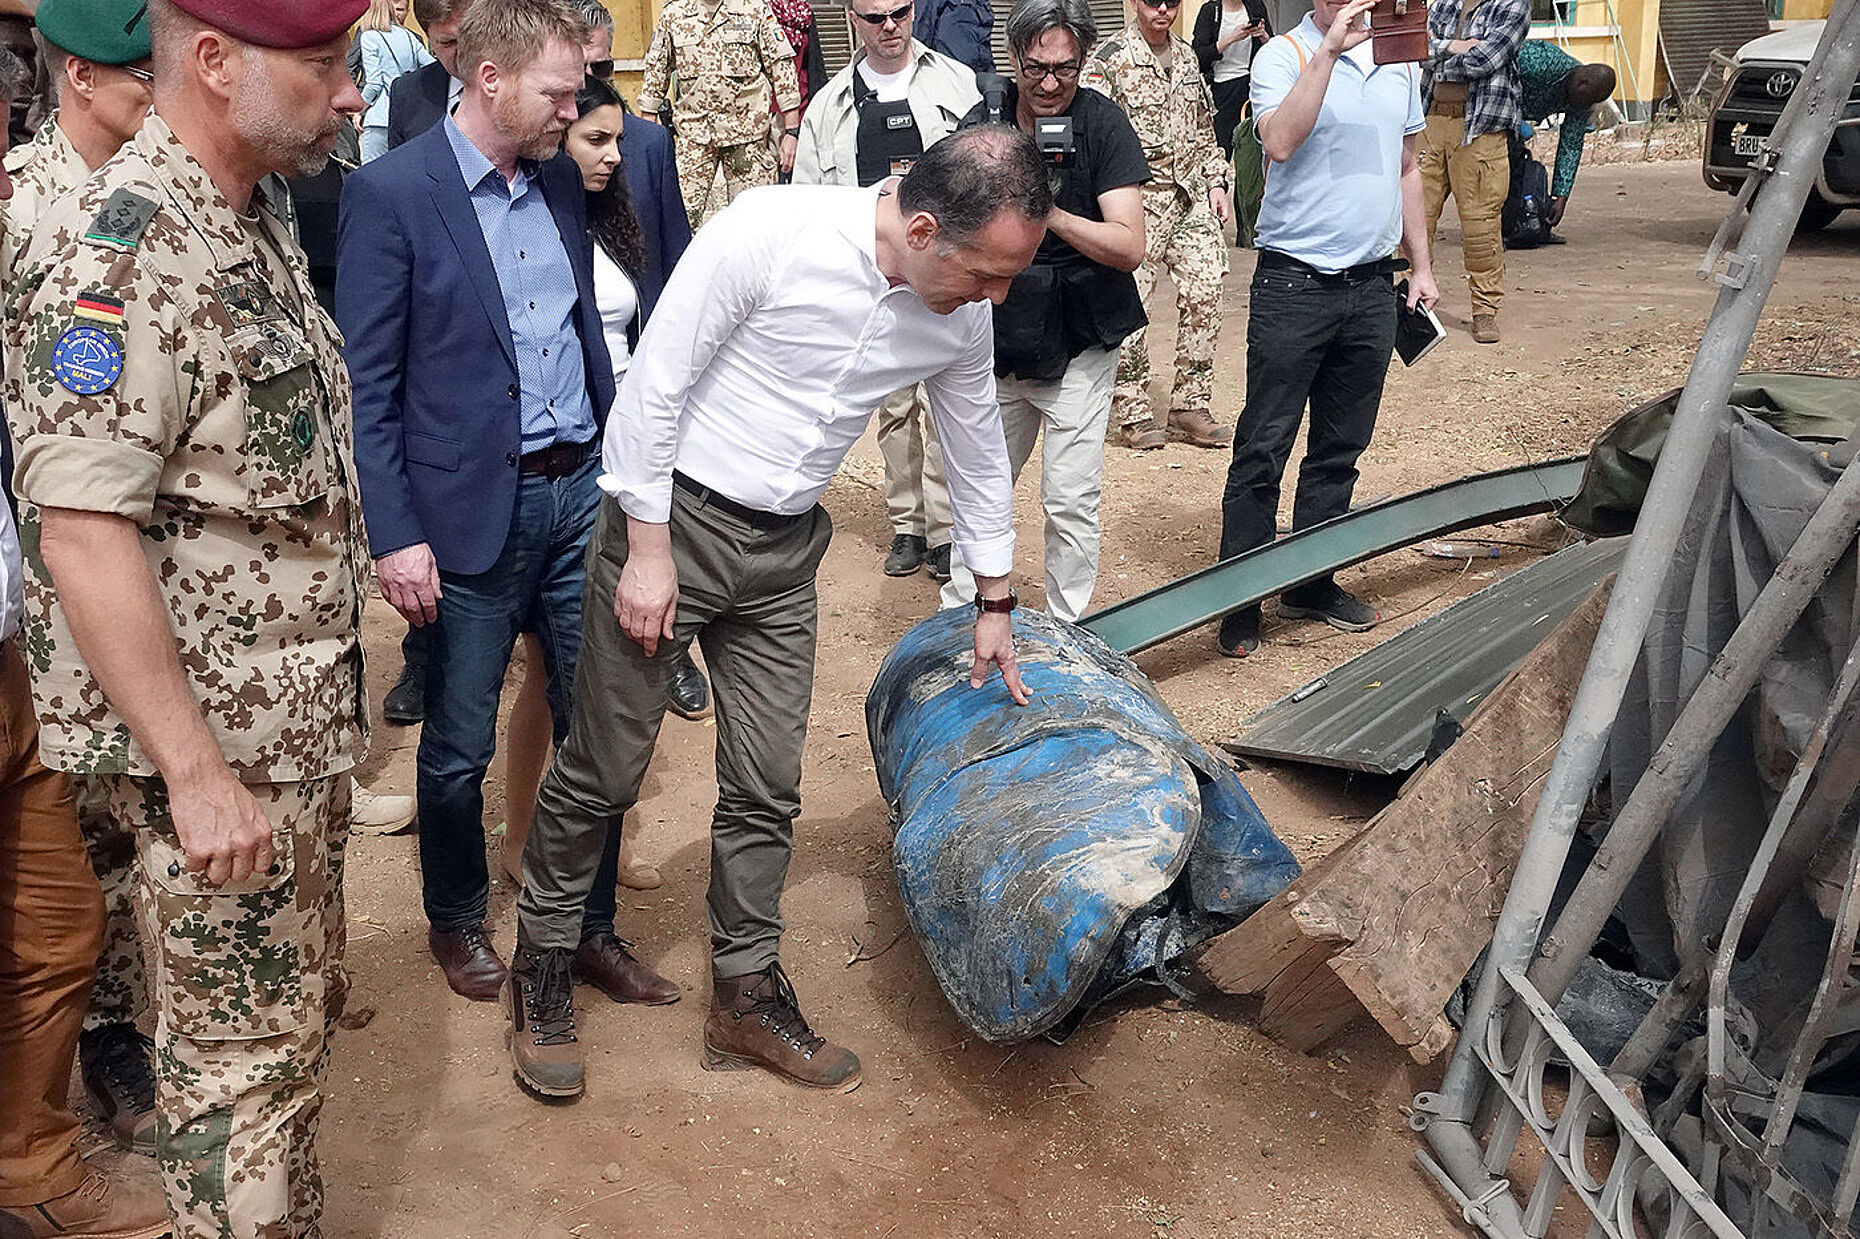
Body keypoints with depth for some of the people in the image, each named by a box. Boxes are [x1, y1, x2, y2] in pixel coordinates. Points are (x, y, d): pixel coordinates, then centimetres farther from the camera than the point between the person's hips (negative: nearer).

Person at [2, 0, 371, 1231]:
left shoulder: (254, 227, 9)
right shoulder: (115, 250, -20)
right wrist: (197, 776, -24)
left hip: (304, 724, 9)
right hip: (215, 748, -9)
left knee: (305, 1010, 20)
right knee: (245, 1049, 6)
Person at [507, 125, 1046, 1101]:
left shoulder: (961, 313, -3)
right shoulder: (771, 232, -22)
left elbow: (979, 452, 13)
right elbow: (655, 385, -17)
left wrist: (994, 603, 19)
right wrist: (648, 550, -16)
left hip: (783, 553, 5)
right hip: (671, 516, -5)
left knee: (767, 786, 8)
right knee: (603, 773, 5)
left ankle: (746, 999, 25)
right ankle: (541, 968, 27)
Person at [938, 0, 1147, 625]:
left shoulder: (1104, 123, -10)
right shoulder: (981, 124, 0)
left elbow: (1128, 246, -17)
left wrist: (1050, 213, -29)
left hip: (1079, 349, -3)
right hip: (997, 344, 3)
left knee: (1071, 502, -1)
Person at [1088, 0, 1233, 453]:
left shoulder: (1187, 55, 15)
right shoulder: (1112, 58, -5)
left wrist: (1216, 182, 14)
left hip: (1191, 196, 6)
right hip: (1137, 198, -6)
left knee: (1205, 294, 0)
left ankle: (1190, 407, 10)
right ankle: (1132, 412, 8)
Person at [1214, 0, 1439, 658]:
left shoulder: (1399, 61, 14)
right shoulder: (1283, 55, -4)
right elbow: (1280, 142, -23)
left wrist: (1421, 265, 18)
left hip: (1370, 285, 6)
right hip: (1293, 283, -6)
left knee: (1341, 447, 11)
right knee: (1263, 448, -3)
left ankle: (1311, 584, 23)